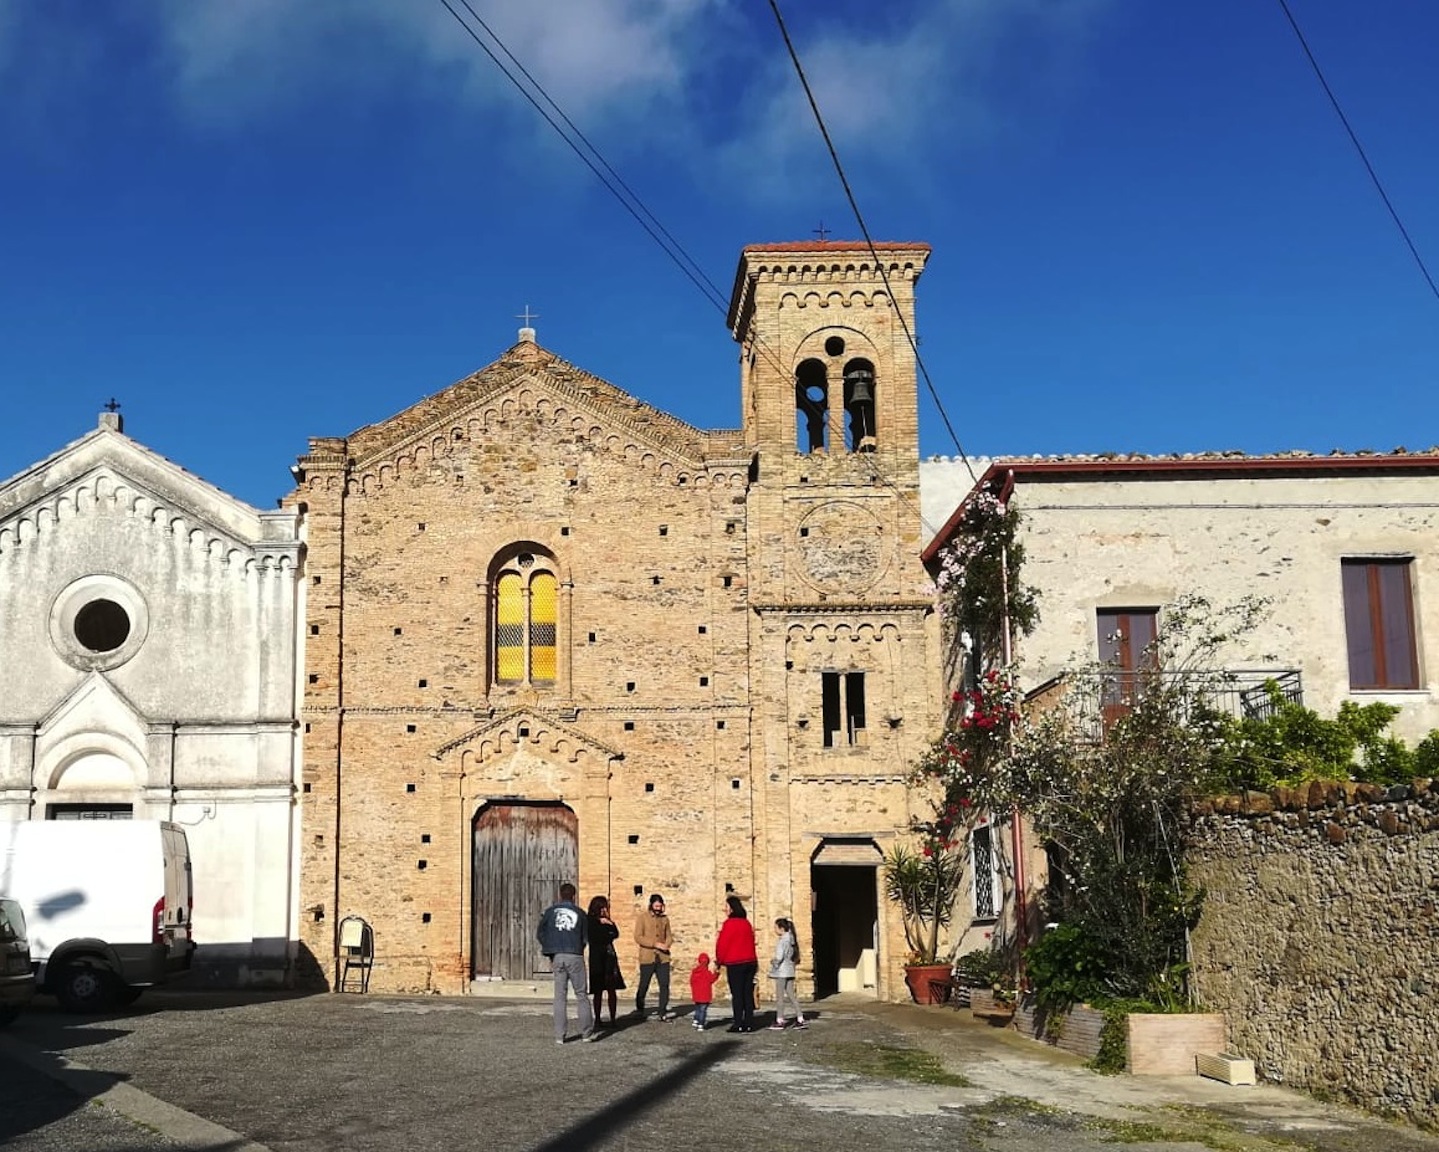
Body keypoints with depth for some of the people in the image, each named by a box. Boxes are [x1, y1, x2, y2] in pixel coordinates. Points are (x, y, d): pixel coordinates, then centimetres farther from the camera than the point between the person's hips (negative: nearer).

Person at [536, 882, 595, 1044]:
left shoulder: (551, 911, 5)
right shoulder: (579, 913, 3)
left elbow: (540, 934, 4)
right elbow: (586, 936, 5)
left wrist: (550, 951, 13)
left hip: (557, 957, 1)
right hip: (575, 957, -1)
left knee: (560, 996, 5)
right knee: (582, 995, 7)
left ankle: (559, 1035, 2)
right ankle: (587, 1032, 8)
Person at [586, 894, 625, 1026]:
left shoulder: (605, 922, 13)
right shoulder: (591, 922, -4)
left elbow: (615, 934, 3)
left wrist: (609, 923, -8)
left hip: (609, 957, 5)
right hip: (597, 959, -5)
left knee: (612, 989, 2)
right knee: (598, 991, -1)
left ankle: (612, 1019, 6)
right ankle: (597, 1019, 6)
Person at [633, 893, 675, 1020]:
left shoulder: (664, 919, 12)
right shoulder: (642, 917, -2)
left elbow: (669, 936, 14)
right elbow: (638, 937, -9)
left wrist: (666, 945, -10)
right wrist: (656, 944, -16)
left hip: (663, 957, 4)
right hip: (647, 957, -4)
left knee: (664, 985, -2)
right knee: (644, 985, 3)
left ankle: (662, 1012, 3)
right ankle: (639, 1010, 21)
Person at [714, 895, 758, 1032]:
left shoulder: (729, 923, -11)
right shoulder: (746, 923, 11)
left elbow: (722, 944, -9)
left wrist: (719, 960, 6)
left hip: (735, 964, -7)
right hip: (750, 962, 7)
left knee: (737, 994, -3)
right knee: (748, 993, 8)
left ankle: (739, 1024, -4)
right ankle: (749, 1023, 9)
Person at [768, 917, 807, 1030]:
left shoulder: (782, 941, -15)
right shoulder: (791, 939, 10)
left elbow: (779, 957, -21)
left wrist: (774, 963, -3)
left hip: (781, 972, -8)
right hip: (790, 971, 8)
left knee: (780, 996, -1)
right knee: (791, 995, 12)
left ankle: (779, 1022, 3)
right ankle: (800, 1019, 10)